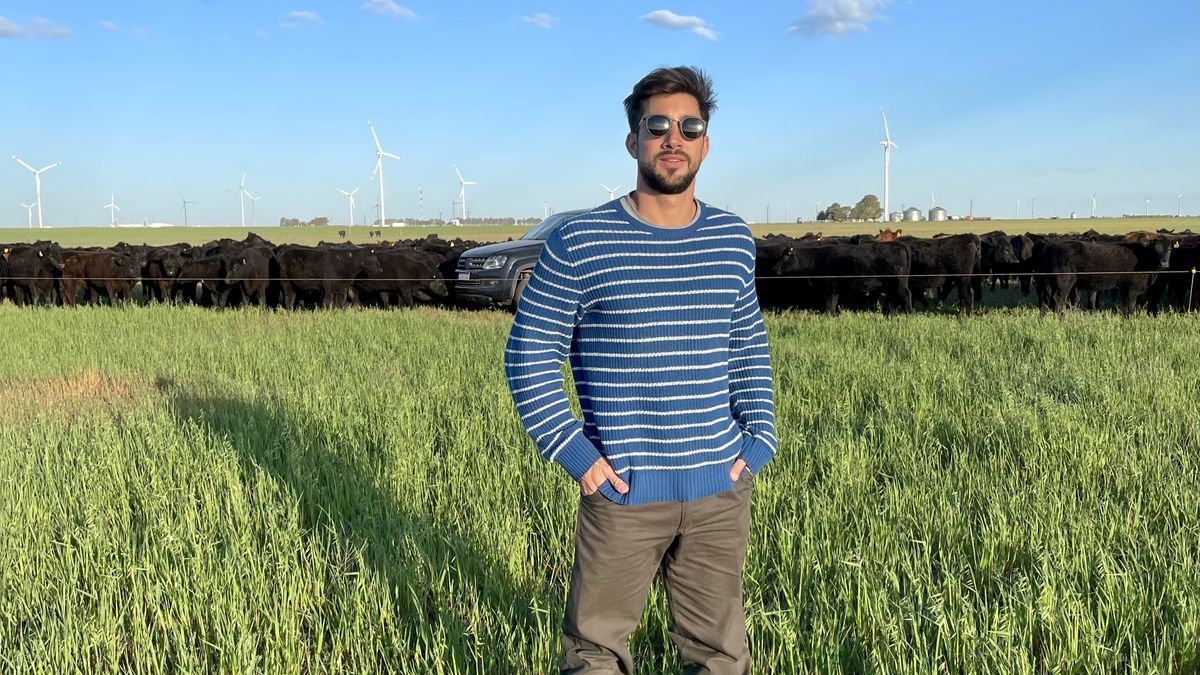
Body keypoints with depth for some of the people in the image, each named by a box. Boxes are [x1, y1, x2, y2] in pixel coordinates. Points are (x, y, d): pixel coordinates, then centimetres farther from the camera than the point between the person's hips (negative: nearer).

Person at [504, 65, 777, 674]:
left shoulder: (733, 242, 5)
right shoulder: (578, 245, -7)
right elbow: (528, 353, -3)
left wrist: (759, 439, 5)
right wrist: (571, 450, -11)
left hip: (721, 489, 3)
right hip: (621, 490, -3)